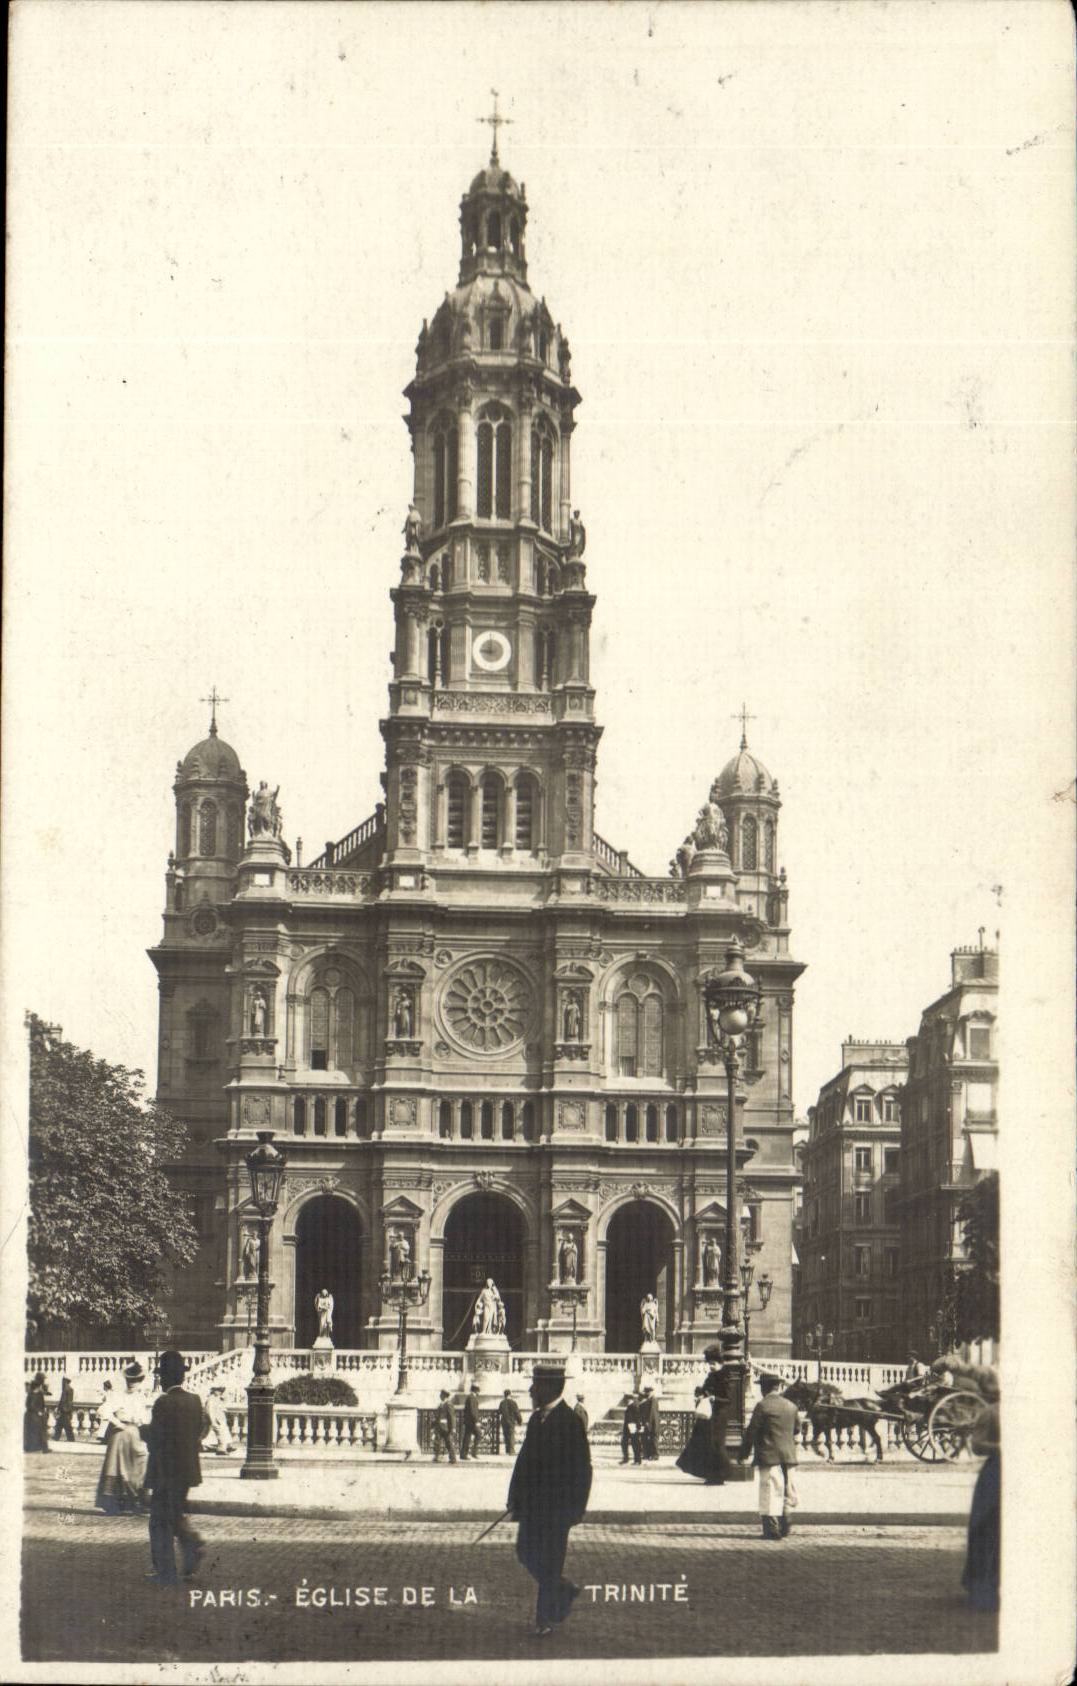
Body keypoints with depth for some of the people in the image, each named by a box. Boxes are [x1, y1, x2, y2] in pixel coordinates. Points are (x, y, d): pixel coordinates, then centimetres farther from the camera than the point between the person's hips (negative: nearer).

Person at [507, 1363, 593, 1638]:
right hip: (533, 1503, 8)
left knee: (549, 1562, 0)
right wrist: (516, 1497, 11)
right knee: (526, 1553, 12)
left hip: (556, 1505, -8)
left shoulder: (569, 1422, -14)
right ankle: (564, 1590, 32)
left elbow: (581, 1468, -14)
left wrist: (573, 1509, -15)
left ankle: (545, 1620, 11)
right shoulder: (536, 1418, 10)